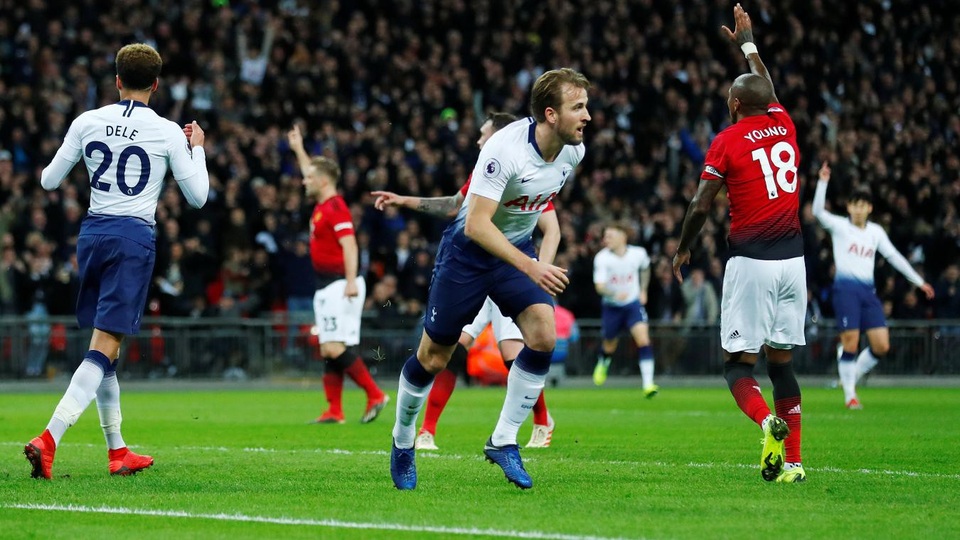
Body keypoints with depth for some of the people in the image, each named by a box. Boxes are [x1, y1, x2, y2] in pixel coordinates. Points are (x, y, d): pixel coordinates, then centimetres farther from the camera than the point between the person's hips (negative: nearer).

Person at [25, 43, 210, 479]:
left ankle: (117, 451, 22)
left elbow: (50, 181, 8)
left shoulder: (87, 122, 2)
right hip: (135, 238, -4)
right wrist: (197, 149, 18)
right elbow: (197, 197, 3)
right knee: (104, 348, -8)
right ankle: (48, 440, -25)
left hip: (92, 233, 4)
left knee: (104, 343, 16)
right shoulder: (168, 133, -4)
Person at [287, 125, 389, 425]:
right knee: (328, 351, 6)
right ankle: (334, 411, 7)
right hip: (326, 287, 10)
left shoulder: (335, 207, -13)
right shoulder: (322, 206, 15)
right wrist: (299, 149, 45)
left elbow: (349, 245, -22)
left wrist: (351, 281, -30)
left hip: (339, 286, -10)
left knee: (335, 349, -16)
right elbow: (313, 174, 36)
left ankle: (375, 395, -12)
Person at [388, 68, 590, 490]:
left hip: (518, 249, 5)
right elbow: (477, 225, -34)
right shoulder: (505, 150, -30)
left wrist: (544, 262, 19)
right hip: (468, 249, -5)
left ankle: (503, 442, -7)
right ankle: (403, 442, 29)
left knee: (543, 335, -18)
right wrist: (529, 267, -40)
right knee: (433, 358, 4)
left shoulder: (573, 151, -8)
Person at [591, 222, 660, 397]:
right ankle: (602, 364, 52)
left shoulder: (638, 254, -11)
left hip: (633, 303, 0)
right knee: (609, 346, 14)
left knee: (643, 338, -20)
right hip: (611, 306, 0)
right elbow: (599, 286, -27)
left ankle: (648, 384, -21)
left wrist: (643, 290, 12)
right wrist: (615, 294, -44)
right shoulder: (602, 258, -19)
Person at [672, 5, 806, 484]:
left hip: (750, 260, -5)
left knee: (738, 363, 1)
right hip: (792, 259, 5)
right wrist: (746, 41, 46)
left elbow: (700, 205, -7)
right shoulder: (783, 123, 8)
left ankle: (769, 422, -28)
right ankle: (793, 461, 4)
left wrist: (682, 249, 10)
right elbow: (767, 86, 30)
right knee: (781, 361, 10)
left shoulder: (726, 142, -6)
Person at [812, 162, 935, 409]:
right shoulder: (839, 226, 2)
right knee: (851, 342, -11)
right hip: (846, 289, -5)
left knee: (882, 346, -4)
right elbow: (818, 211, -14)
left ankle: (852, 375, 20)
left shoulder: (876, 231, 14)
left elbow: (894, 256, 17)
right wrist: (822, 182, -26)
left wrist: (919, 282, 15)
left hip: (868, 291, 5)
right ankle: (850, 394, 3)